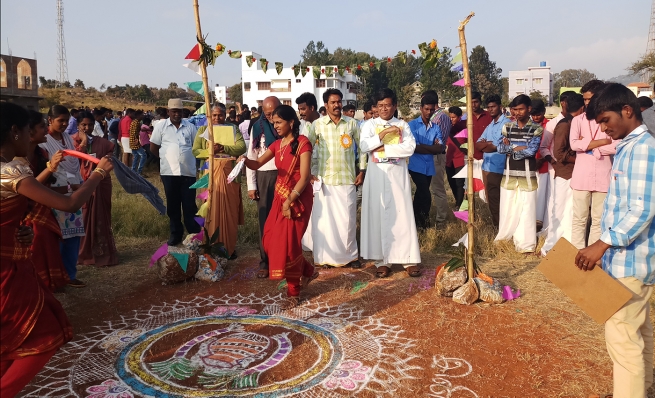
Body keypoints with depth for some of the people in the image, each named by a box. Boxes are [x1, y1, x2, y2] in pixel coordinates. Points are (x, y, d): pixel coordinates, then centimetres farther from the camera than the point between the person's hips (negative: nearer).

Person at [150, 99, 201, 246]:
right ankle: (175, 233, 20)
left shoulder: (190, 127, 5)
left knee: (190, 205, 3)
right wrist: (167, 158, 7)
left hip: (188, 171, 0)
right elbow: (153, 147, 6)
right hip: (169, 172, 0)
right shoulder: (161, 126, 2)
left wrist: (187, 157, 5)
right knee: (172, 205, 9)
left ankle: (194, 234, 10)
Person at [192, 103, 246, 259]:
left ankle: (230, 247, 13)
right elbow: (195, 151, 0)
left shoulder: (233, 129, 7)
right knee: (212, 209, 3)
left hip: (229, 174, 0)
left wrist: (224, 148, -20)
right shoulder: (203, 130, 9)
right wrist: (210, 151, -18)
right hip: (211, 174, 0)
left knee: (229, 210, 3)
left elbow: (242, 147, -7)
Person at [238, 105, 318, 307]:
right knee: (272, 240, 5)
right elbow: (257, 164, 5)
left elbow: (305, 176, -16)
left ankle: (294, 291, 16)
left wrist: (290, 200, -20)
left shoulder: (302, 142, -11)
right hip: (280, 196, 7)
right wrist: (245, 160, -18)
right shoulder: (277, 144, 11)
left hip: (298, 198, -7)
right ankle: (307, 271, 26)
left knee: (288, 242, -3)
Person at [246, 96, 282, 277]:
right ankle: (265, 261, 12)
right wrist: (251, 185, -1)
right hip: (265, 177, 0)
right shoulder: (257, 127, 4)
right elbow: (251, 157, 4)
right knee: (265, 220, 5)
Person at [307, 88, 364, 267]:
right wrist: (310, 171, 1)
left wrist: (362, 171, 6)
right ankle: (325, 255, 15)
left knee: (347, 218, 4)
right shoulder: (317, 124, 0)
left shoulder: (352, 123, 4)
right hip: (324, 178, 0)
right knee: (324, 218, 2)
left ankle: (350, 255, 19)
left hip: (347, 178, 1)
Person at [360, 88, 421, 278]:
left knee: (402, 215, 0)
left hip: (398, 174, 0)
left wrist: (384, 148, -12)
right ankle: (382, 261, 8)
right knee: (378, 215, 0)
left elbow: (410, 148, -8)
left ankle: (409, 260, 6)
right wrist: (384, 133, -14)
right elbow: (364, 146, -9)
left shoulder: (403, 125, 7)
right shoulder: (370, 125, 7)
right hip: (377, 174, 0)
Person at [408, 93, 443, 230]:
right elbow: (414, 147, -14)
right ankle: (424, 221, 6)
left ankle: (416, 221, 26)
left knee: (420, 194, 14)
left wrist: (422, 146, -15)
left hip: (429, 167, 4)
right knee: (426, 195, -12)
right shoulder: (413, 125, -4)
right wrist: (432, 148, -10)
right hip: (416, 166, -4)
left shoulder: (436, 127, 7)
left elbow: (440, 148, -4)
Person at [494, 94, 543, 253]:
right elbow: (499, 147, -3)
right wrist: (520, 147, -15)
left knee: (526, 211, -1)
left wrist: (510, 146, -8)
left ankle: (525, 245, 8)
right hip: (509, 175, 3)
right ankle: (503, 241, 22)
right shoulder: (507, 127, 8)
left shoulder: (537, 129, -3)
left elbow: (531, 151, -15)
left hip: (527, 176, -3)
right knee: (507, 210, 9)